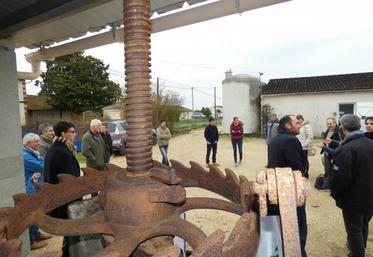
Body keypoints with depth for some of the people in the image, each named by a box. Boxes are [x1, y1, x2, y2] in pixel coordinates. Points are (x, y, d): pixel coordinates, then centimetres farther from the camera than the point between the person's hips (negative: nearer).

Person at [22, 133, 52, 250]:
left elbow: (41, 166, 7)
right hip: (30, 189, -10)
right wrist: (38, 156, -4)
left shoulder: (32, 153, 11)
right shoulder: (25, 155, -21)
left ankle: (36, 234, 35)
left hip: (36, 187, 10)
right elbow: (42, 165, -23)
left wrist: (39, 172, -14)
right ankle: (30, 241, 14)